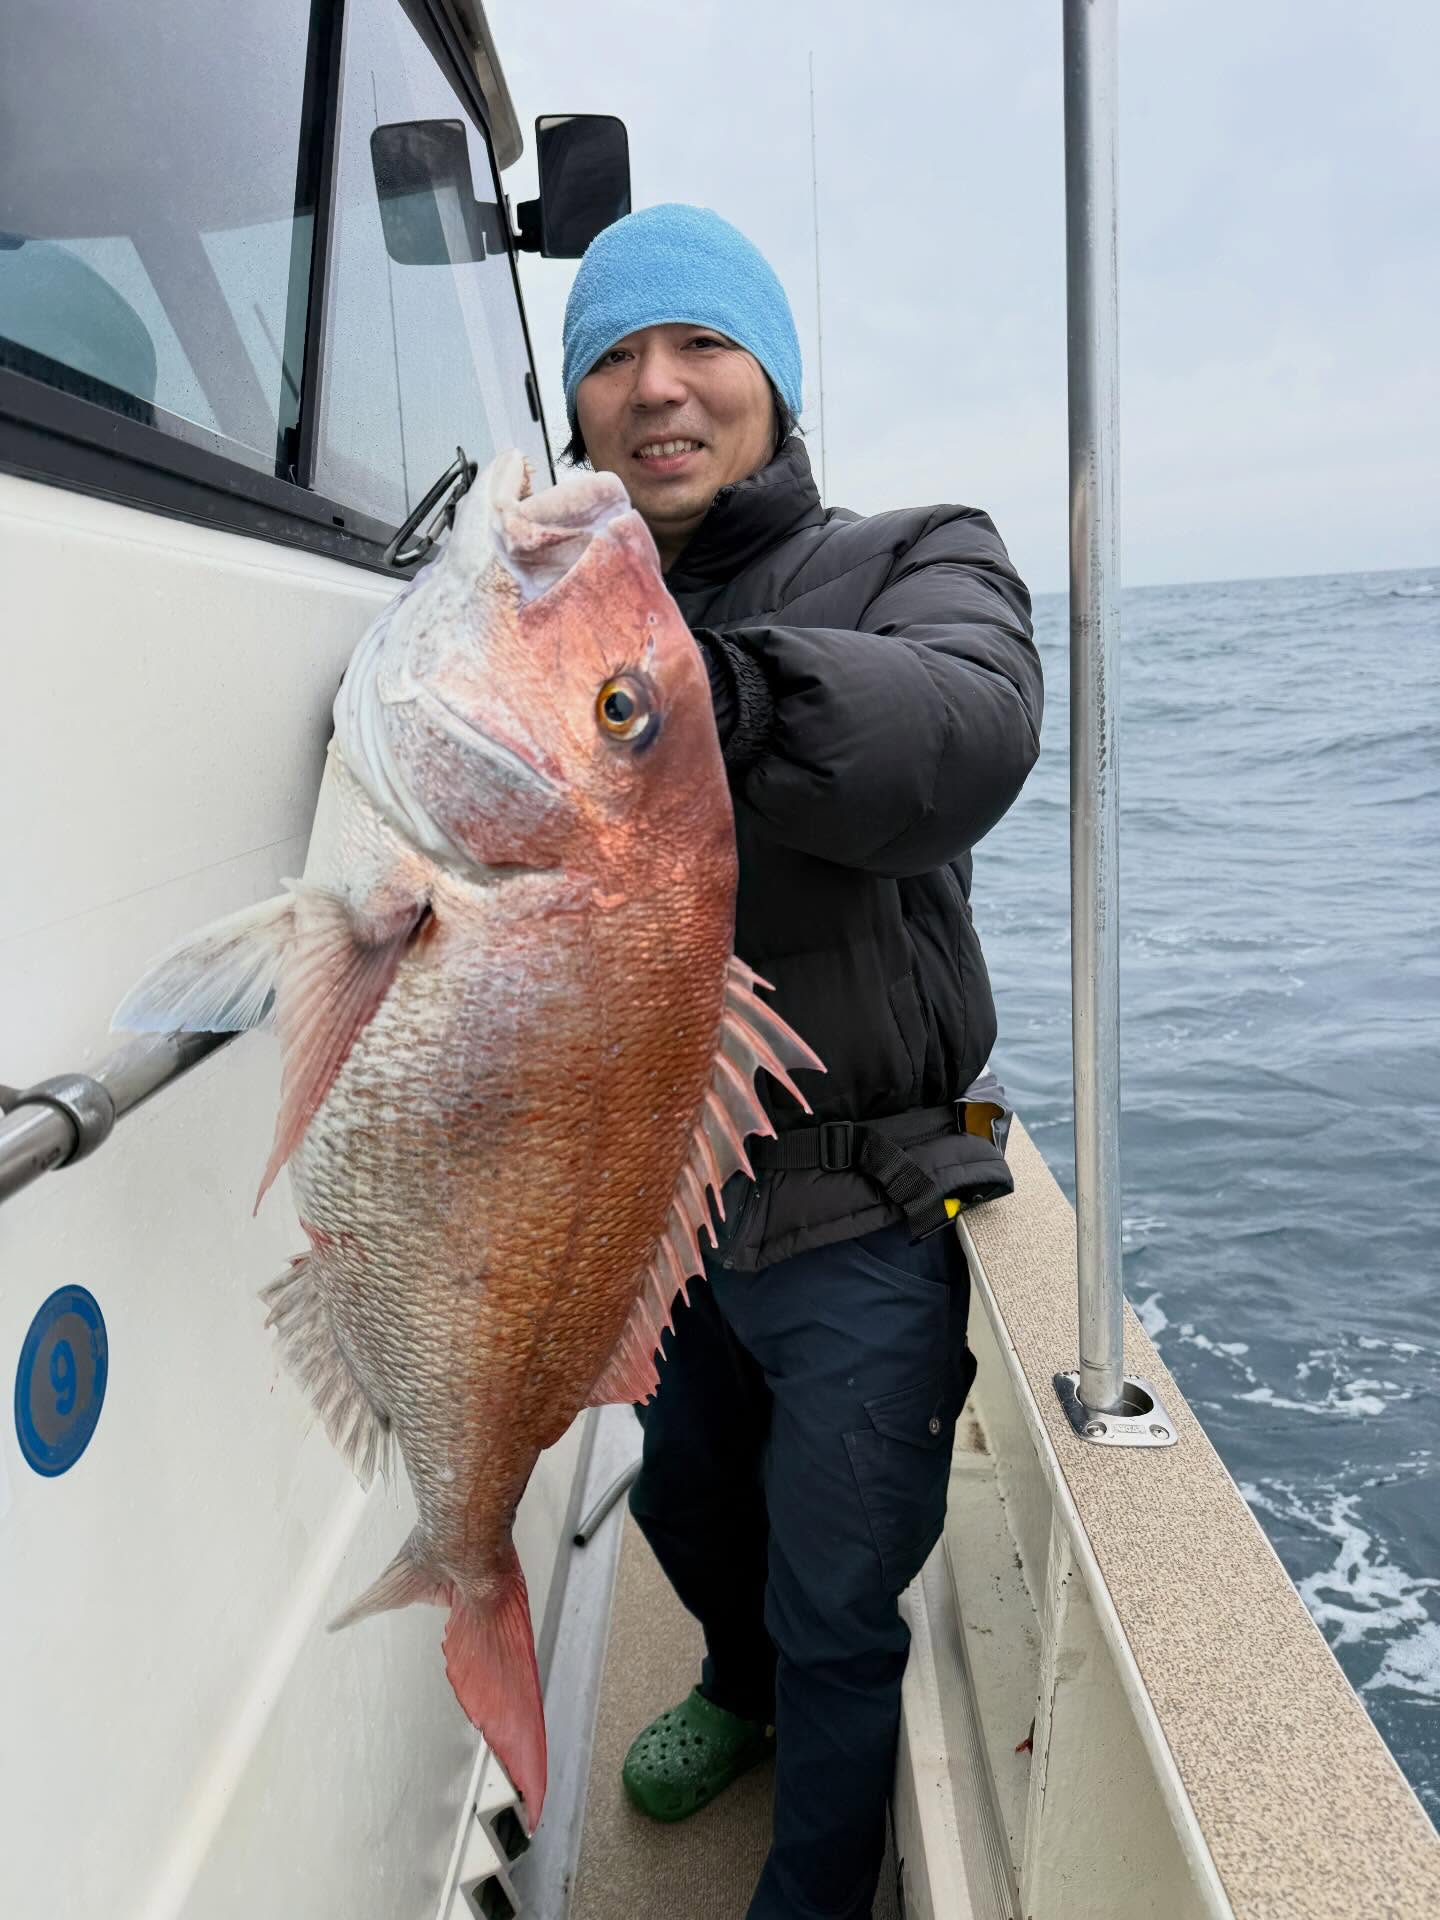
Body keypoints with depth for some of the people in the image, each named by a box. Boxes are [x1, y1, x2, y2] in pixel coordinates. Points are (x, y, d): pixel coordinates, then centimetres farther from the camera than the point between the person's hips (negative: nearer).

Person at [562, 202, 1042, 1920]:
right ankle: (743, 1694, 62)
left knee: (834, 1615, 10)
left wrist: (730, 689, -54)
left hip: (856, 1235, -5)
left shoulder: (914, 566, -12)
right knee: (689, 1508, 29)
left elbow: (966, 733, -36)